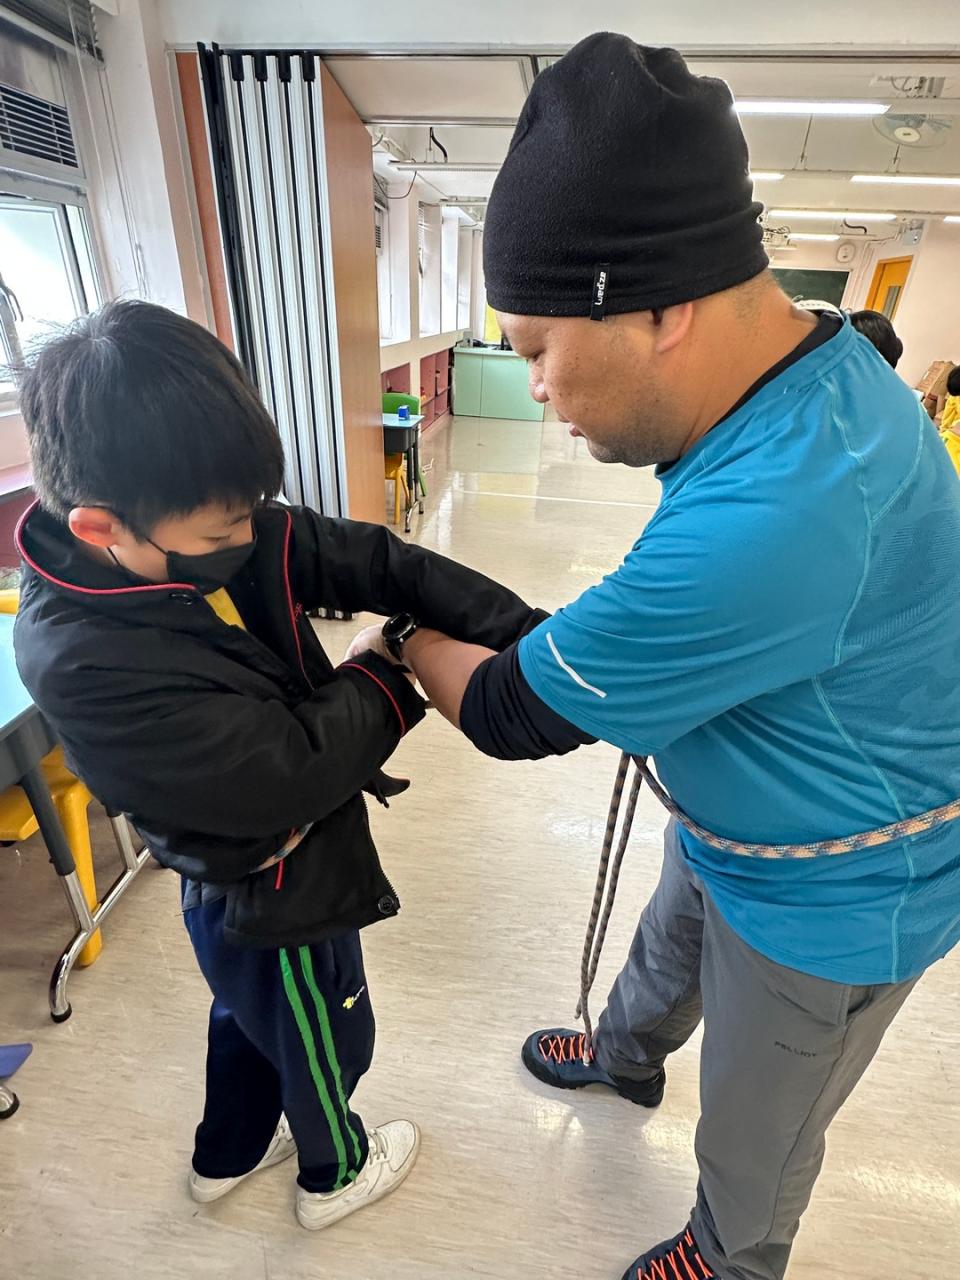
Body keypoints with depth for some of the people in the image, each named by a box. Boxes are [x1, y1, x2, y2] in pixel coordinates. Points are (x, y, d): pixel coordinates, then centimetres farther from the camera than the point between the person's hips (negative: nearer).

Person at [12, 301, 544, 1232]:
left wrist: (522, 632, -24)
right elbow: (290, 775, -35)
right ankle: (337, 1172, 58)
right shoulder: (84, 663, -35)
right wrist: (391, 679, -20)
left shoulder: (219, 530, -14)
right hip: (278, 901, -7)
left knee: (249, 1016, 33)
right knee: (327, 1041, 23)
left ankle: (226, 1156, 65)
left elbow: (377, 564, -16)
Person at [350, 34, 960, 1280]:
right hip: (734, 830, 8)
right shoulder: (820, 362, -9)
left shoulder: (768, 516, -42)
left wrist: (408, 638, -9)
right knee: (664, 958, 34)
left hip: (832, 897, -7)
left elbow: (516, 714, -28)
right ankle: (626, 1058, 68)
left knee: (753, 1132, 23)